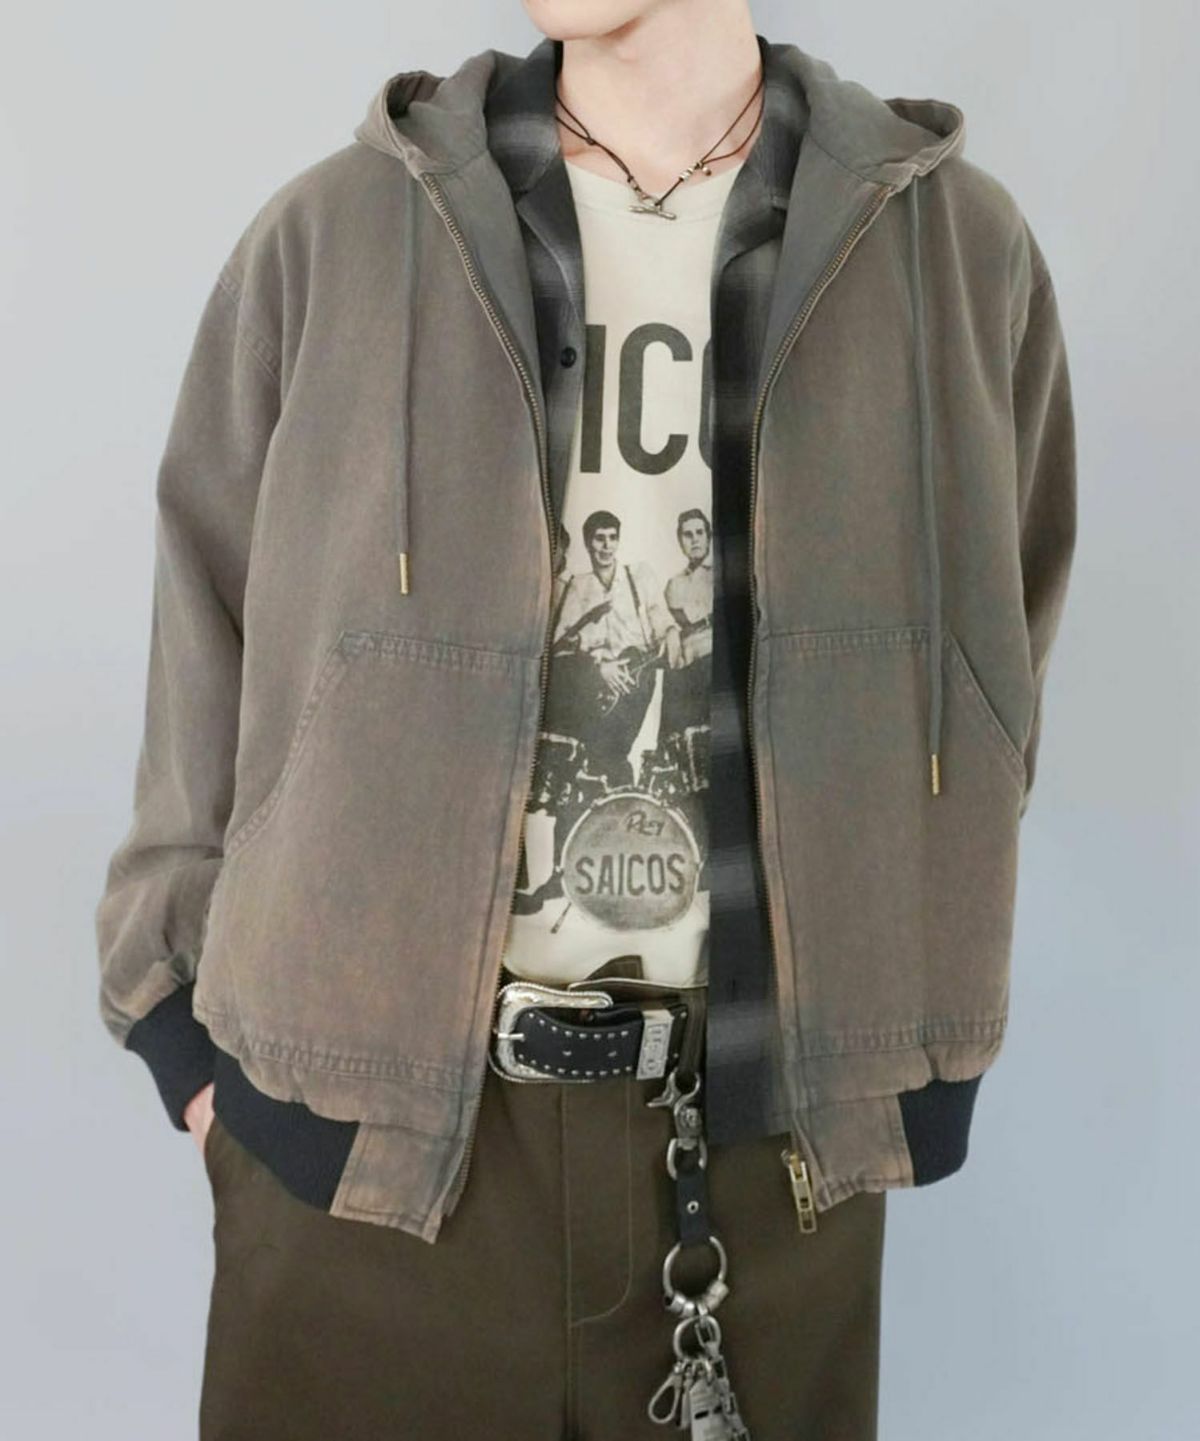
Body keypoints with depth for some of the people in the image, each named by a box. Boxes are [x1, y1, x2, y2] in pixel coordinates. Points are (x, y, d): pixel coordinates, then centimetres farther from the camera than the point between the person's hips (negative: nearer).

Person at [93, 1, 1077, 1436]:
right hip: (363, 1117, 0)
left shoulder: (963, 248, 3)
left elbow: (989, 655, 10)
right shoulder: (327, 237, 0)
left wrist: (906, 1041, 6)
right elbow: (206, 644, 6)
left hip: (770, 1139, 2)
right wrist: (185, 996, 3)